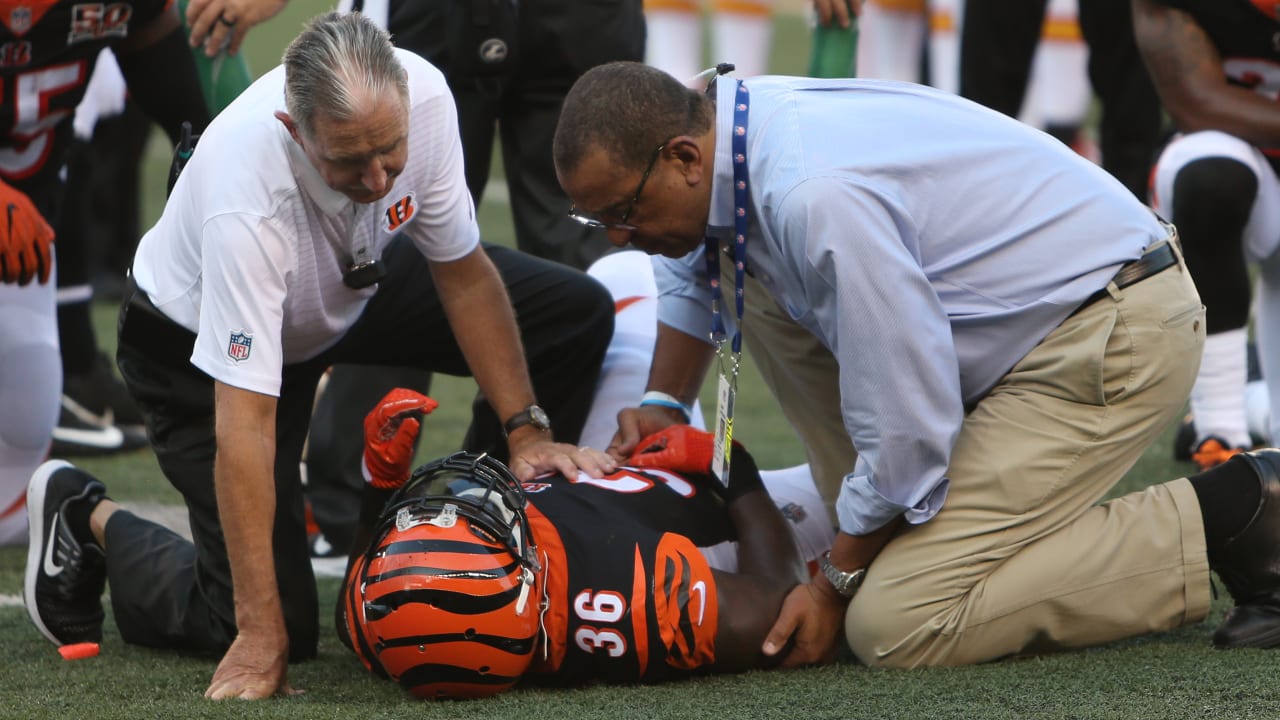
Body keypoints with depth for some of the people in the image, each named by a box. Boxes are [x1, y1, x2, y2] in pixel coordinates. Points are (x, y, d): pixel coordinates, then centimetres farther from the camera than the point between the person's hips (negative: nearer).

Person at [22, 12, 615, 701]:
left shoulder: (421, 96, -30)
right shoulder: (246, 195, -43)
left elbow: (464, 276, -12)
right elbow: (244, 425, -41)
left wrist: (524, 432, -15)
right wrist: (260, 636, -41)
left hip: (352, 283, 6)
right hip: (198, 341, -6)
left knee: (576, 315, -7)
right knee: (284, 626, -11)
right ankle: (89, 521, 13)